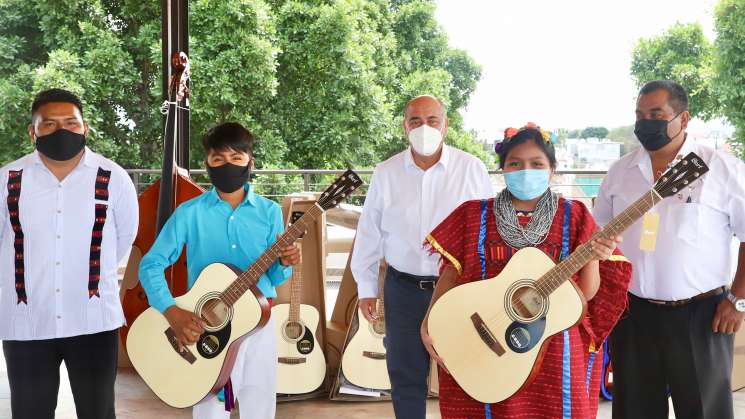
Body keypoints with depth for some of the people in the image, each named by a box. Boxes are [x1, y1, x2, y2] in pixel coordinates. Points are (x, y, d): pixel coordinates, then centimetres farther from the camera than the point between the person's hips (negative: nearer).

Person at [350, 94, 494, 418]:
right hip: (404, 289, 2)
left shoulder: (472, 169, -4)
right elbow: (369, 233, 7)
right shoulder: (385, 173, 2)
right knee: (405, 376, 10)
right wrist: (366, 288, 7)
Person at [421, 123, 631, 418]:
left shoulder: (574, 217, 1)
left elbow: (585, 295, -1)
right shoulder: (473, 216, 3)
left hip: (557, 355, 0)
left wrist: (593, 259, -19)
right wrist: (429, 325, -8)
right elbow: (451, 277, 4)